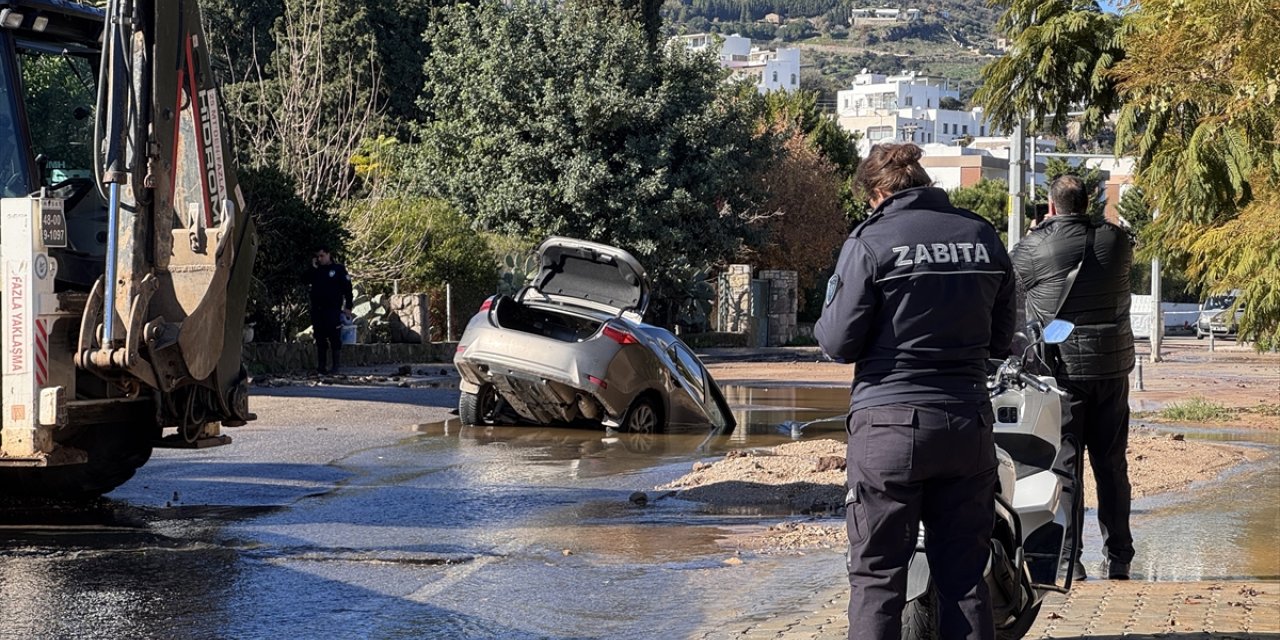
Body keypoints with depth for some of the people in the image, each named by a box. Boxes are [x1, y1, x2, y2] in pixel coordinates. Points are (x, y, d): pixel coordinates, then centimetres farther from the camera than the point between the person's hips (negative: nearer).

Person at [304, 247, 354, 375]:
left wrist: (348, 306, -8)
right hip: (317, 310, 5)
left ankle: (336, 366, -4)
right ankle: (321, 365, 8)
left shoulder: (338, 269, 2)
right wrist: (313, 268, -1)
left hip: (333, 310, -5)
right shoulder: (316, 270, 18)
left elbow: (347, 288, -1)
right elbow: (305, 279, 7)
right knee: (320, 339, 5)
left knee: (335, 338, -6)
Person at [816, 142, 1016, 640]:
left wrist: (826, 322, 14)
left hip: (890, 422, -4)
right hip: (968, 425, 4)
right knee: (965, 578, 9)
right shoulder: (985, 239, 7)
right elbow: (1000, 340, 14)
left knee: (877, 577, 1)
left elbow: (839, 342, -7)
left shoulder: (871, 242, -6)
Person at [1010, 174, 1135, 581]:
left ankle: (1067, 559, -1)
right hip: (1112, 365, 4)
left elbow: (1006, 276, 7)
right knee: (1112, 464, 10)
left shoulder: (1036, 247, -9)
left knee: (1063, 463, 0)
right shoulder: (1116, 240, 2)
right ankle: (1118, 559, 16)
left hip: (1062, 367, -4)